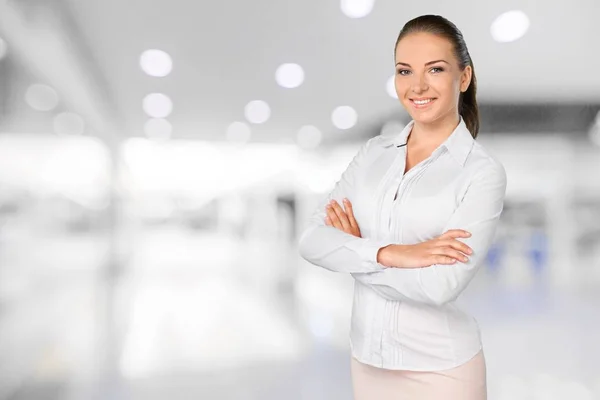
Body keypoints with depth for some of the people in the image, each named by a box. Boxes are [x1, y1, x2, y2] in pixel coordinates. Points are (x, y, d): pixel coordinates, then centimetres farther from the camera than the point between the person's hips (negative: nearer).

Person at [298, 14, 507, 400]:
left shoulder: (484, 171, -13)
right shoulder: (373, 152, 0)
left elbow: (440, 285, -23)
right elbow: (311, 241, -9)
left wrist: (352, 251, -12)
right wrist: (387, 253, -24)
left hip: (440, 368, -4)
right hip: (367, 358, 4)